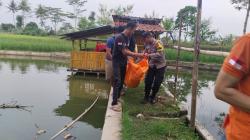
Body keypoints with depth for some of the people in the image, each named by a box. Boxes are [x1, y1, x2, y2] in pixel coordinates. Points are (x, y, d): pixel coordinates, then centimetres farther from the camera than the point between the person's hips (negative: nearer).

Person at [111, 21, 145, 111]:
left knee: (122, 81, 13)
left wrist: (135, 55, 3)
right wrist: (137, 55, -22)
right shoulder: (120, 37, -21)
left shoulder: (127, 37, 8)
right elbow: (124, 52, -24)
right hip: (117, 62, -9)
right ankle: (114, 103, -6)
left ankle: (117, 97, 28)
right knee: (117, 82, -11)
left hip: (123, 62, 9)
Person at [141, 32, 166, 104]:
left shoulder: (158, 43, -20)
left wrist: (149, 55, -30)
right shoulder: (147, 44, -1)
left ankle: (152, 97, 24)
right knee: (148, 81, 1)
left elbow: (160, 54, -28)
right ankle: (146, 97, 16)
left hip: (160, 66, -5)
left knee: (157, 83, 4)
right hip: (151, 65, 5)